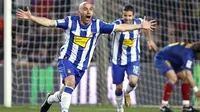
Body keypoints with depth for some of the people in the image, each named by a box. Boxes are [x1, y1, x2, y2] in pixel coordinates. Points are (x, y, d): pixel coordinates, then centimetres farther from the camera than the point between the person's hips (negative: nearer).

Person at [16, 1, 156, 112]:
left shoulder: (97, 25, -8)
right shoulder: (70, 21, -13)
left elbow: (120, 27, -5)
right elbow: (49, 22, -17)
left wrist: (140, 26, -8)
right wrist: (31, 17, -29)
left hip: (82, 65, 3)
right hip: (66, 59, -3)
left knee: (66, 93, 10)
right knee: (70, 82, -30)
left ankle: (50, 100, 42)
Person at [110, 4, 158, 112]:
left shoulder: (138, 22, -9)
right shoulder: (117, 23, -20)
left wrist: (150, 40, 21)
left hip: (133, 60, 1)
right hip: (118, 60, -1)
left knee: (133, 82, -22)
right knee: (119, 87, 7)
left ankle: (127, 93, 14)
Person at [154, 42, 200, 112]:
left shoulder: (193, 48, -2)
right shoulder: (188, 53, -31)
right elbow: (188, 74, -39)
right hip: (161, 59, -10)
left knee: (185, 78, 3)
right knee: (173, 78, -29)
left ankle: (186, 106, 7)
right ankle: (164, 106, -23)